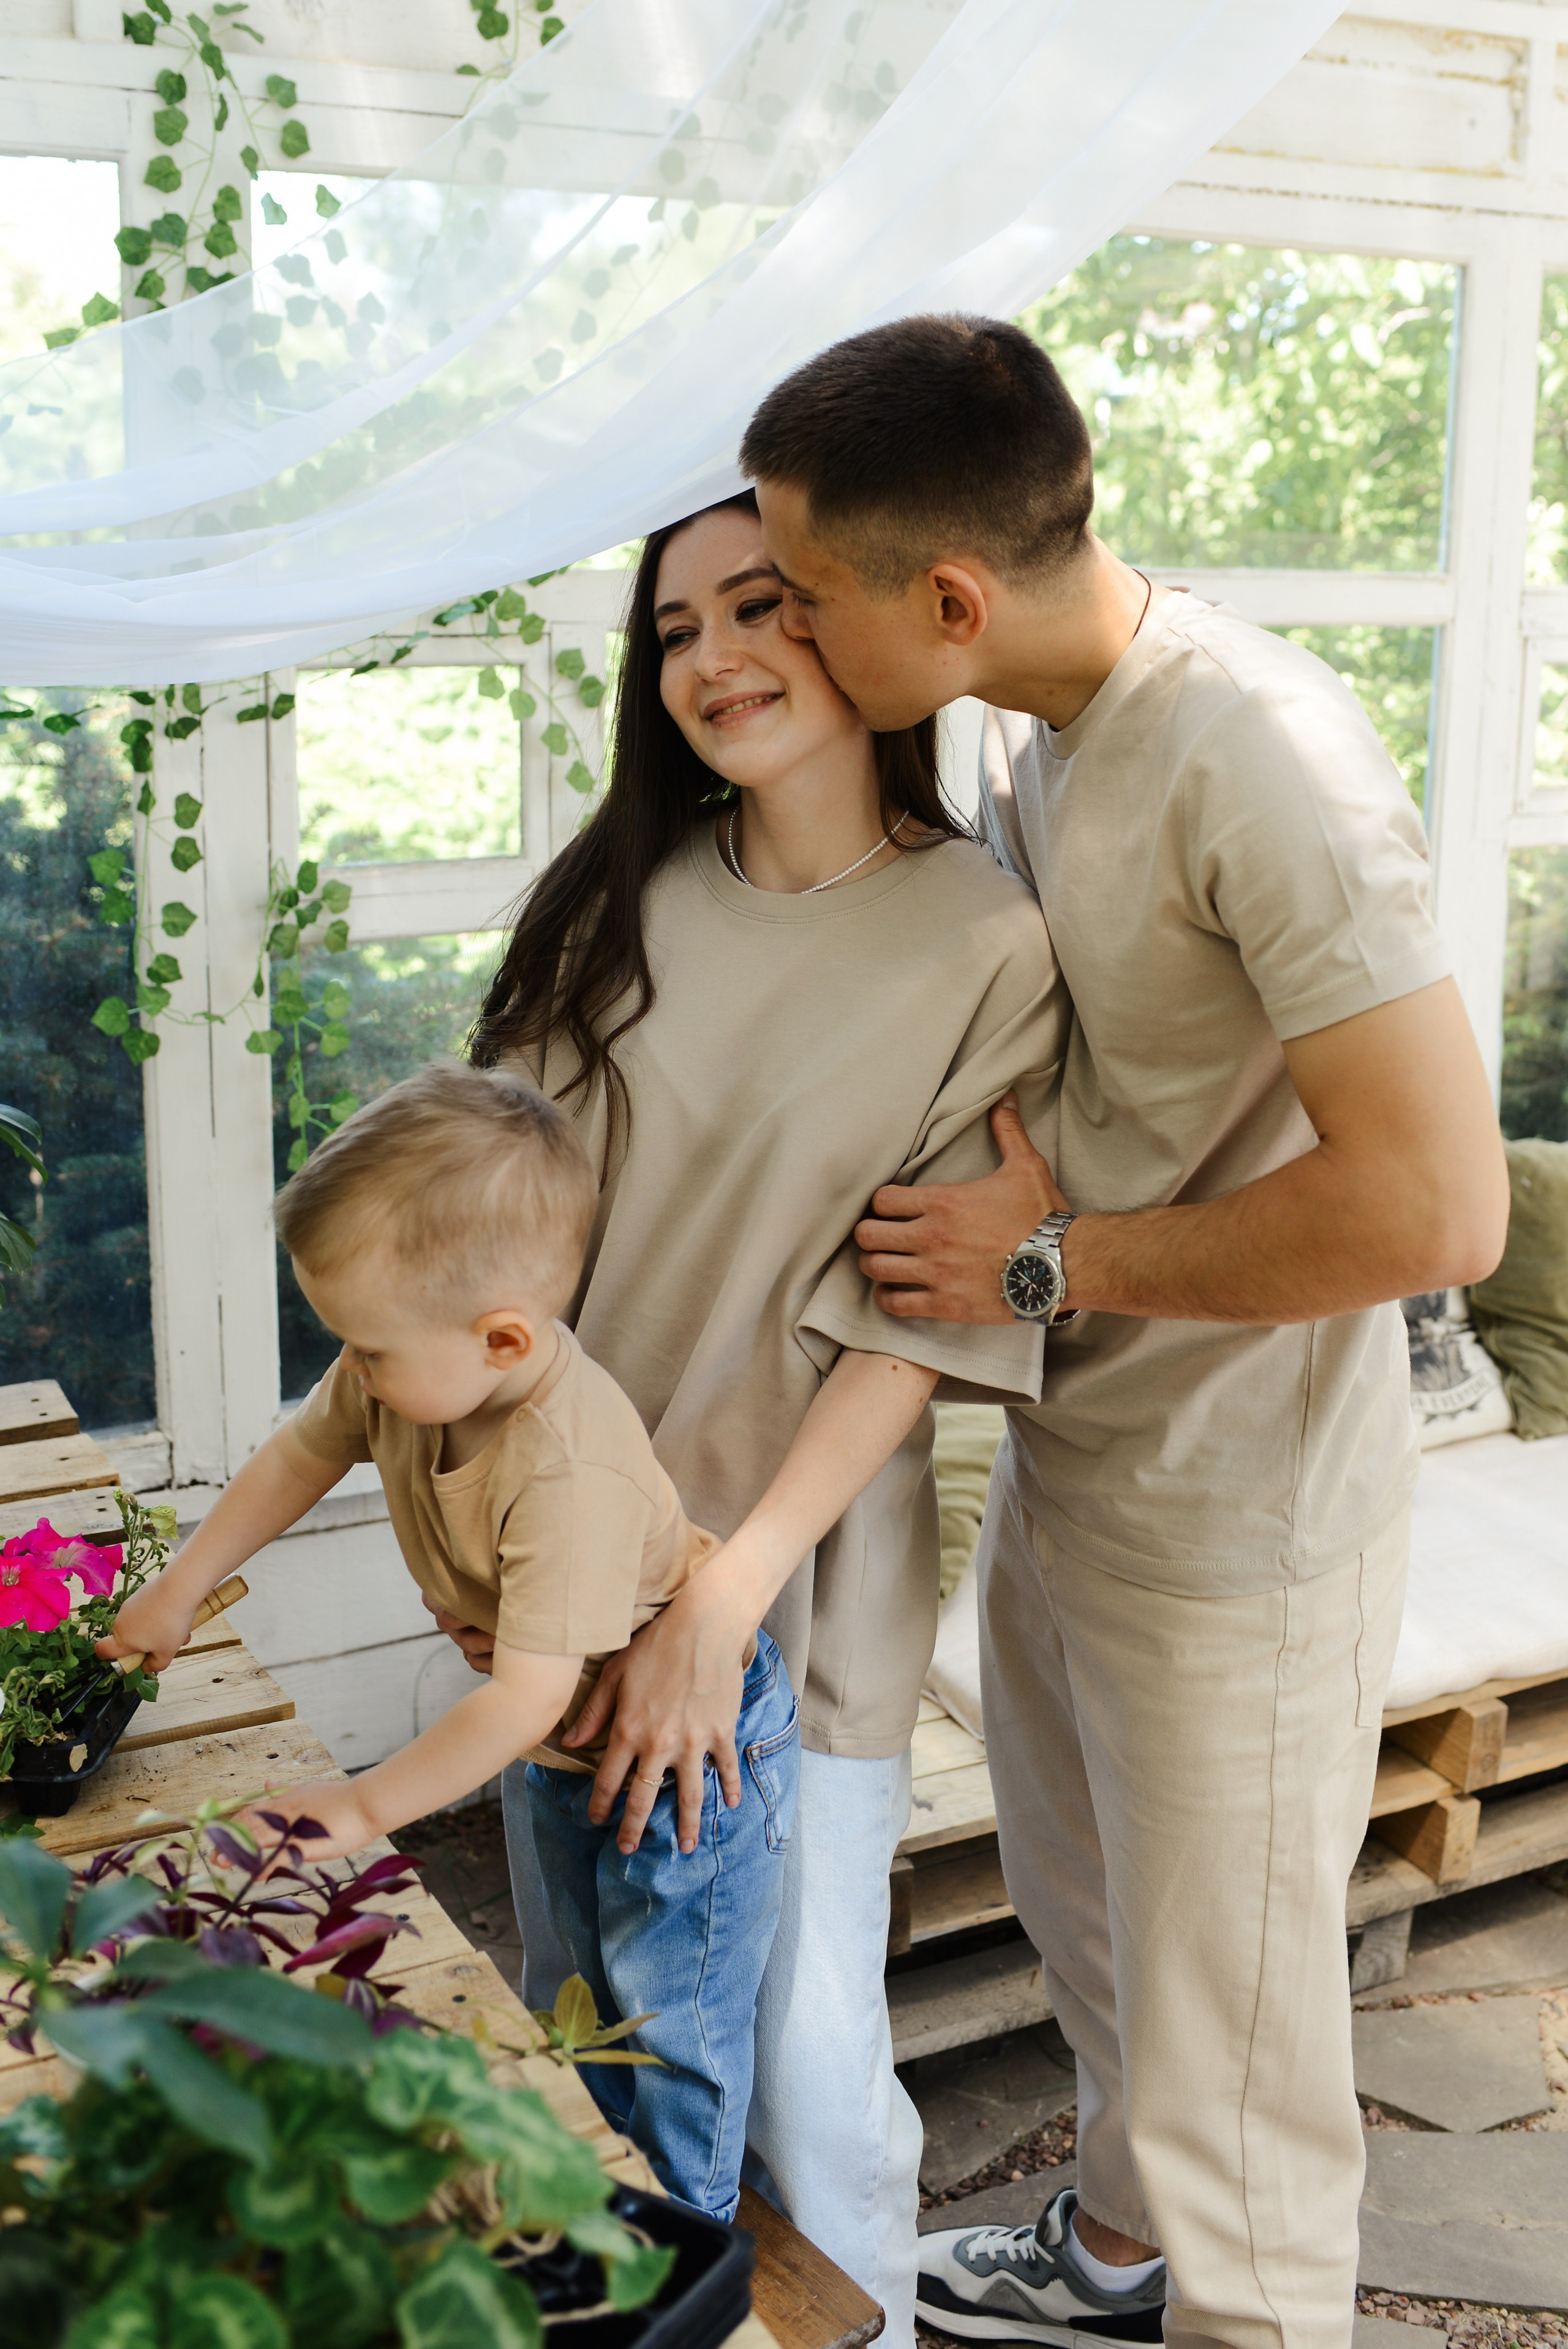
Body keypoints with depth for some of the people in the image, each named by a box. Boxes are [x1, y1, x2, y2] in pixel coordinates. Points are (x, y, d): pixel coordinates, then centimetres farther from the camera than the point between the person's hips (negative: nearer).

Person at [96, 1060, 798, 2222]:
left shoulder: (572, 1470, -42)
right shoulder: (408, 1370, -18)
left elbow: (528, 1696, -38)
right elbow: (305, 1451, 3)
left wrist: (367, 1804, -28)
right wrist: (182, 1584, 8)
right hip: (574, 1746, 8)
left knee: (672, 2024, 7)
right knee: (598, 1991, 25)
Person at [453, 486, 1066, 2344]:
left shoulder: (988, 947, -9)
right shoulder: (615, 900, 3)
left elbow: (918, 1315, -13)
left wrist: (726, 1596, -18)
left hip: (797, 1578, -4)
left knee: (800, 2054, 4)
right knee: (574, 2006, 19)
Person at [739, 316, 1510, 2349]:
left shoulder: (1264, 768, -27)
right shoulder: (1026, 725, 1)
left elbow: (1437, 1207, -31)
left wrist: (1057, 1261, -23)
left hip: (1232, 1528, -9)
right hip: (1059, 1461, 9)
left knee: (1228, 2038, 10)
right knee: (1083, 1913, 29)